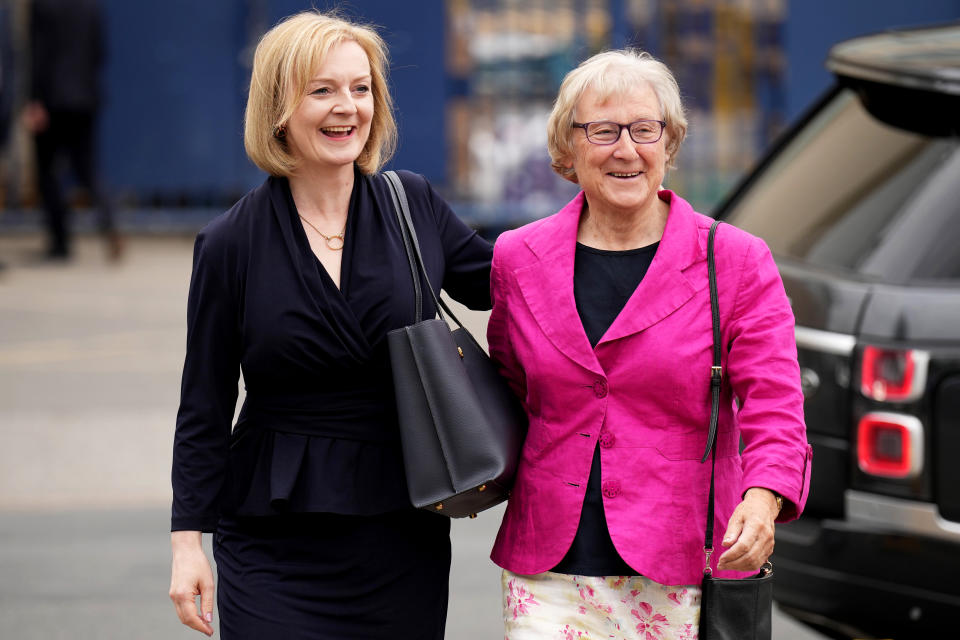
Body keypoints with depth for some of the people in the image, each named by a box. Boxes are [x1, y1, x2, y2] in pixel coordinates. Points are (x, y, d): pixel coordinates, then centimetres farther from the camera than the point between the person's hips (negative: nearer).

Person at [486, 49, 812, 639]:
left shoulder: (738, 264, 0)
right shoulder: (517, 259, 8)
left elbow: (774, 411, -8)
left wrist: (763, 500, -27)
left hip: (683, 579, -2)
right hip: (548, 575, 2)